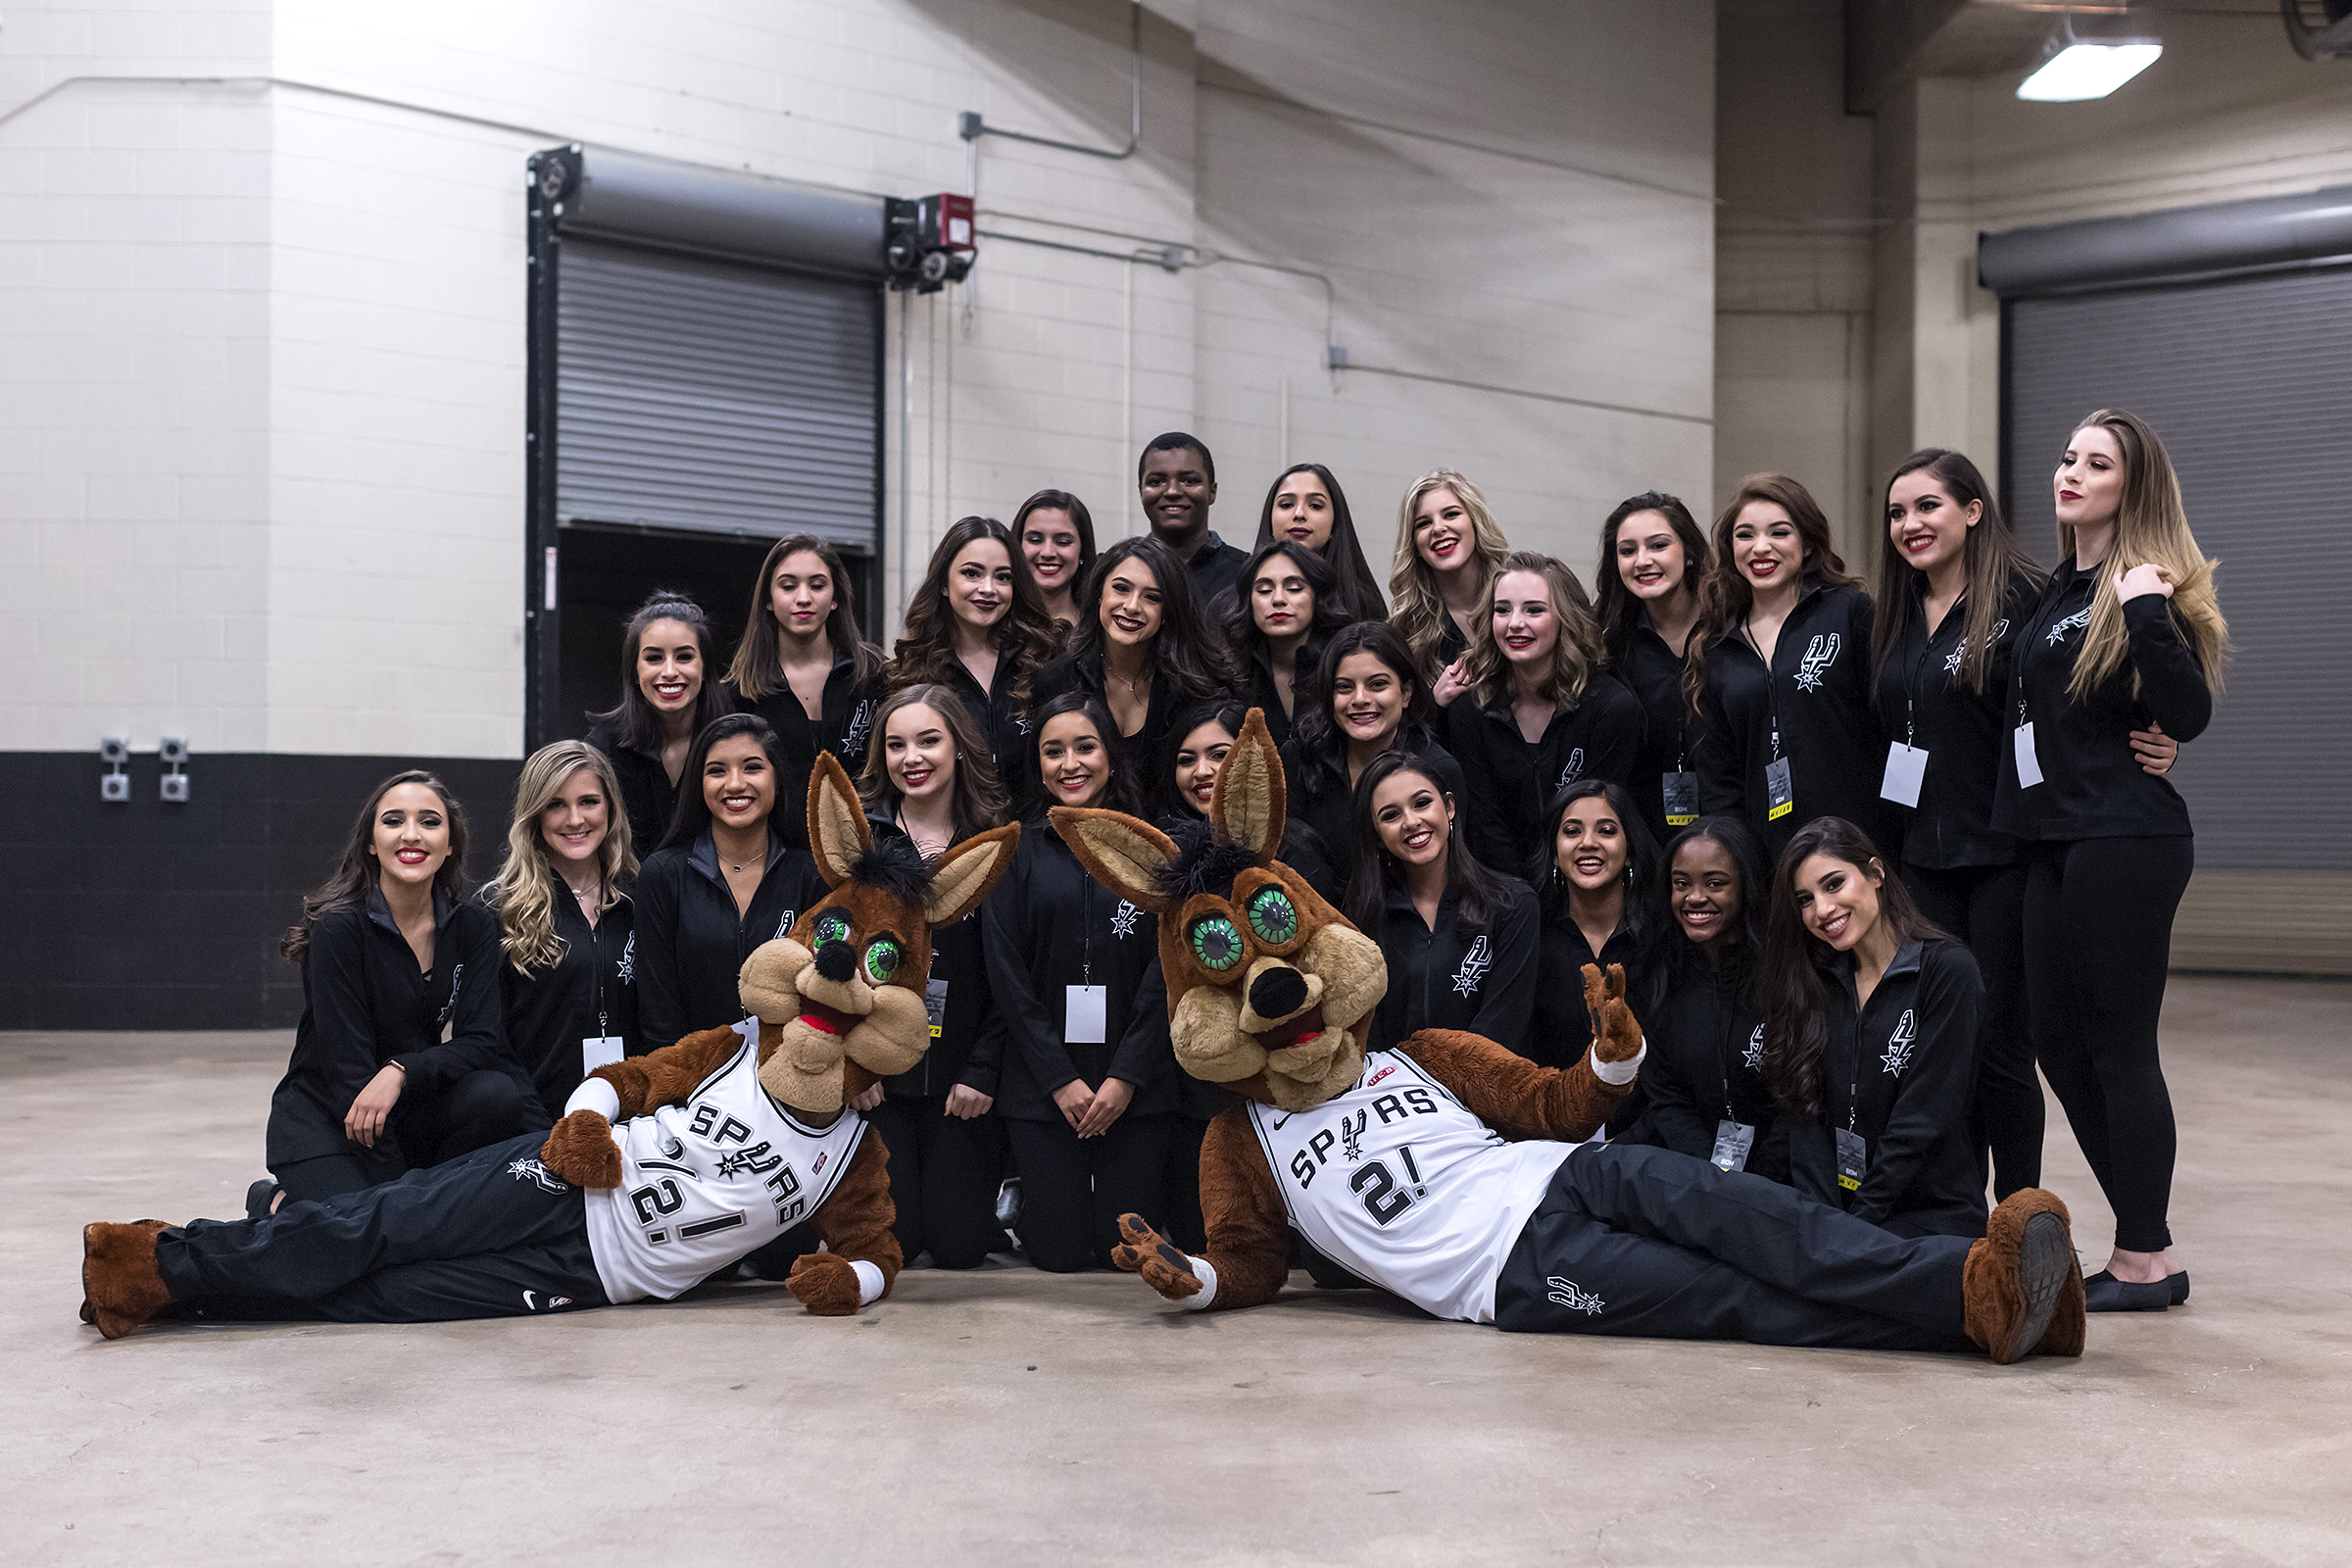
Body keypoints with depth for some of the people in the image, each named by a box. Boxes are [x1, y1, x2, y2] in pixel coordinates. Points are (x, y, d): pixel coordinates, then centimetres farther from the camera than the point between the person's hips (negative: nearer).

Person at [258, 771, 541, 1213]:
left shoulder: (473, 926, -2)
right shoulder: (340, 927, -17)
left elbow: (480, 1040, -9)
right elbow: (345, 1062, -20)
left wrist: (402, 1071, -30)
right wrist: (398, 1190, -24)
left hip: (411, 1109, 4)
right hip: (323, 1117, -4)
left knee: (497, 1093, -26)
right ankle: (277, 1204, 5)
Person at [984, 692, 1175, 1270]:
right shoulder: (1017, 851, 4)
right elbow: (1006, 973, -2)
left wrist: (1126, 1076, -9)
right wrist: (1059, 1078, -9)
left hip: (1135, 1086, 0)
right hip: (1042, 1086, 0)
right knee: (1059, 1253, -1)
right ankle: (1018, 1194, 31)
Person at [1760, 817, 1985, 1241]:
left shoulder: (1947, 971, -5)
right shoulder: (1813, 982, 12)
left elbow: (1920, 1123, -11)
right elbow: (1804, 1115, 3)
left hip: (1931, 1220, -4)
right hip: (1829, 1208, 4)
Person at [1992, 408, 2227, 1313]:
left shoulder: (2145, 587, -9)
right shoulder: (2054, 587, 14)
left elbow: (2190, 718, -19)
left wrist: (2147, 614, -25)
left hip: (2126, 844, -9)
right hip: (2054, 841, 9)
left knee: (2117, 1045, -4)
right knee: (2057, 1042, 11)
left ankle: (2147, 1260, 7)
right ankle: (2140, 1240, 22)